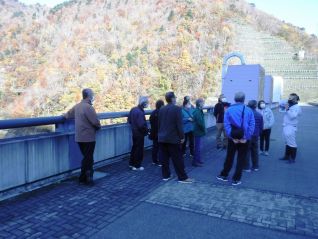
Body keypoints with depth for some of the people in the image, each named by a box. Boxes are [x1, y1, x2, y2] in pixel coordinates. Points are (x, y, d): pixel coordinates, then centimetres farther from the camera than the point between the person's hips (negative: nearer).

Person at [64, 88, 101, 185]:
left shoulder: (77, 106, 10)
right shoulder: (88, 107, -18)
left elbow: (68, 115, 26)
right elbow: (96, 122, -22)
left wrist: (64, 115, 49)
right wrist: (98, 126, 0)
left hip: (80, 137, 9)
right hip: (88, 137, -9)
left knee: (87, 157, 18)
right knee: (88, 158, 2)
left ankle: (84, 177, 25)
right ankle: (84, 178, 10)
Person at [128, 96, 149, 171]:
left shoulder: (133, 109, 4)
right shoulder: (140, 112, -24)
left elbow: (129, 120, 13)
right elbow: (141, 125, -27)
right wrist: (146, 130, -12)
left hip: (134, 132, 9)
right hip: (140, 133, -9)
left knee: (134, 148, 20)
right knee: (139, 150, 4)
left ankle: (131, 164, 31)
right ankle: (137, 166, 14)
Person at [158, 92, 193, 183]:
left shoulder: (161, 109, 7)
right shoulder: (177, 109, -12)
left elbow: (159, 123, 12)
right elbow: (179, 124, -14)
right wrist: (182, 137, -7)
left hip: (162, 138, 6)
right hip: (173, 138, -6)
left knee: (164, 158, 12)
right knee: (177, 159, 1)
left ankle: (165, 175, 20)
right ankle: (182, 177, 8)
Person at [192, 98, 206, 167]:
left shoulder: (199, 111, 10)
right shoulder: (197, 112, -20)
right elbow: (200, 123, -25)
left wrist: (204, 129, 9)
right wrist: (204, 130, -13)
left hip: (198, 131, 10)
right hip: (198, 131, -10)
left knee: (198, 146, 17)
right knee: (197, 147, -2)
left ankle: (198, 160, 27)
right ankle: (195, 162, 6)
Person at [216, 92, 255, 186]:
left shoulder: (229, 110, -5)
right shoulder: (249, 110, -5)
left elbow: (226, 125, -11)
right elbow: (252, 126, -10)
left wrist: (231, 136, -10)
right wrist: (246, 137, -8)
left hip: (233, 138, 1)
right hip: (244, 139, -1)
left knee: (229, 157, 16)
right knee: (241, 159, 10)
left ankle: (224, 175, 27)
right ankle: (236, 179, 15)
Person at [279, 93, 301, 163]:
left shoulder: (297, 107, -11)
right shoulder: (289, 106, 14)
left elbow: (292, 116, -23)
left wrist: (287, 109, -21)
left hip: (291, 128, -9)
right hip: (285, 127, 9)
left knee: (292, 144, -4)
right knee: (287, 143, 17)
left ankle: (292, 159, 3)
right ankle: (287, 156, 27)